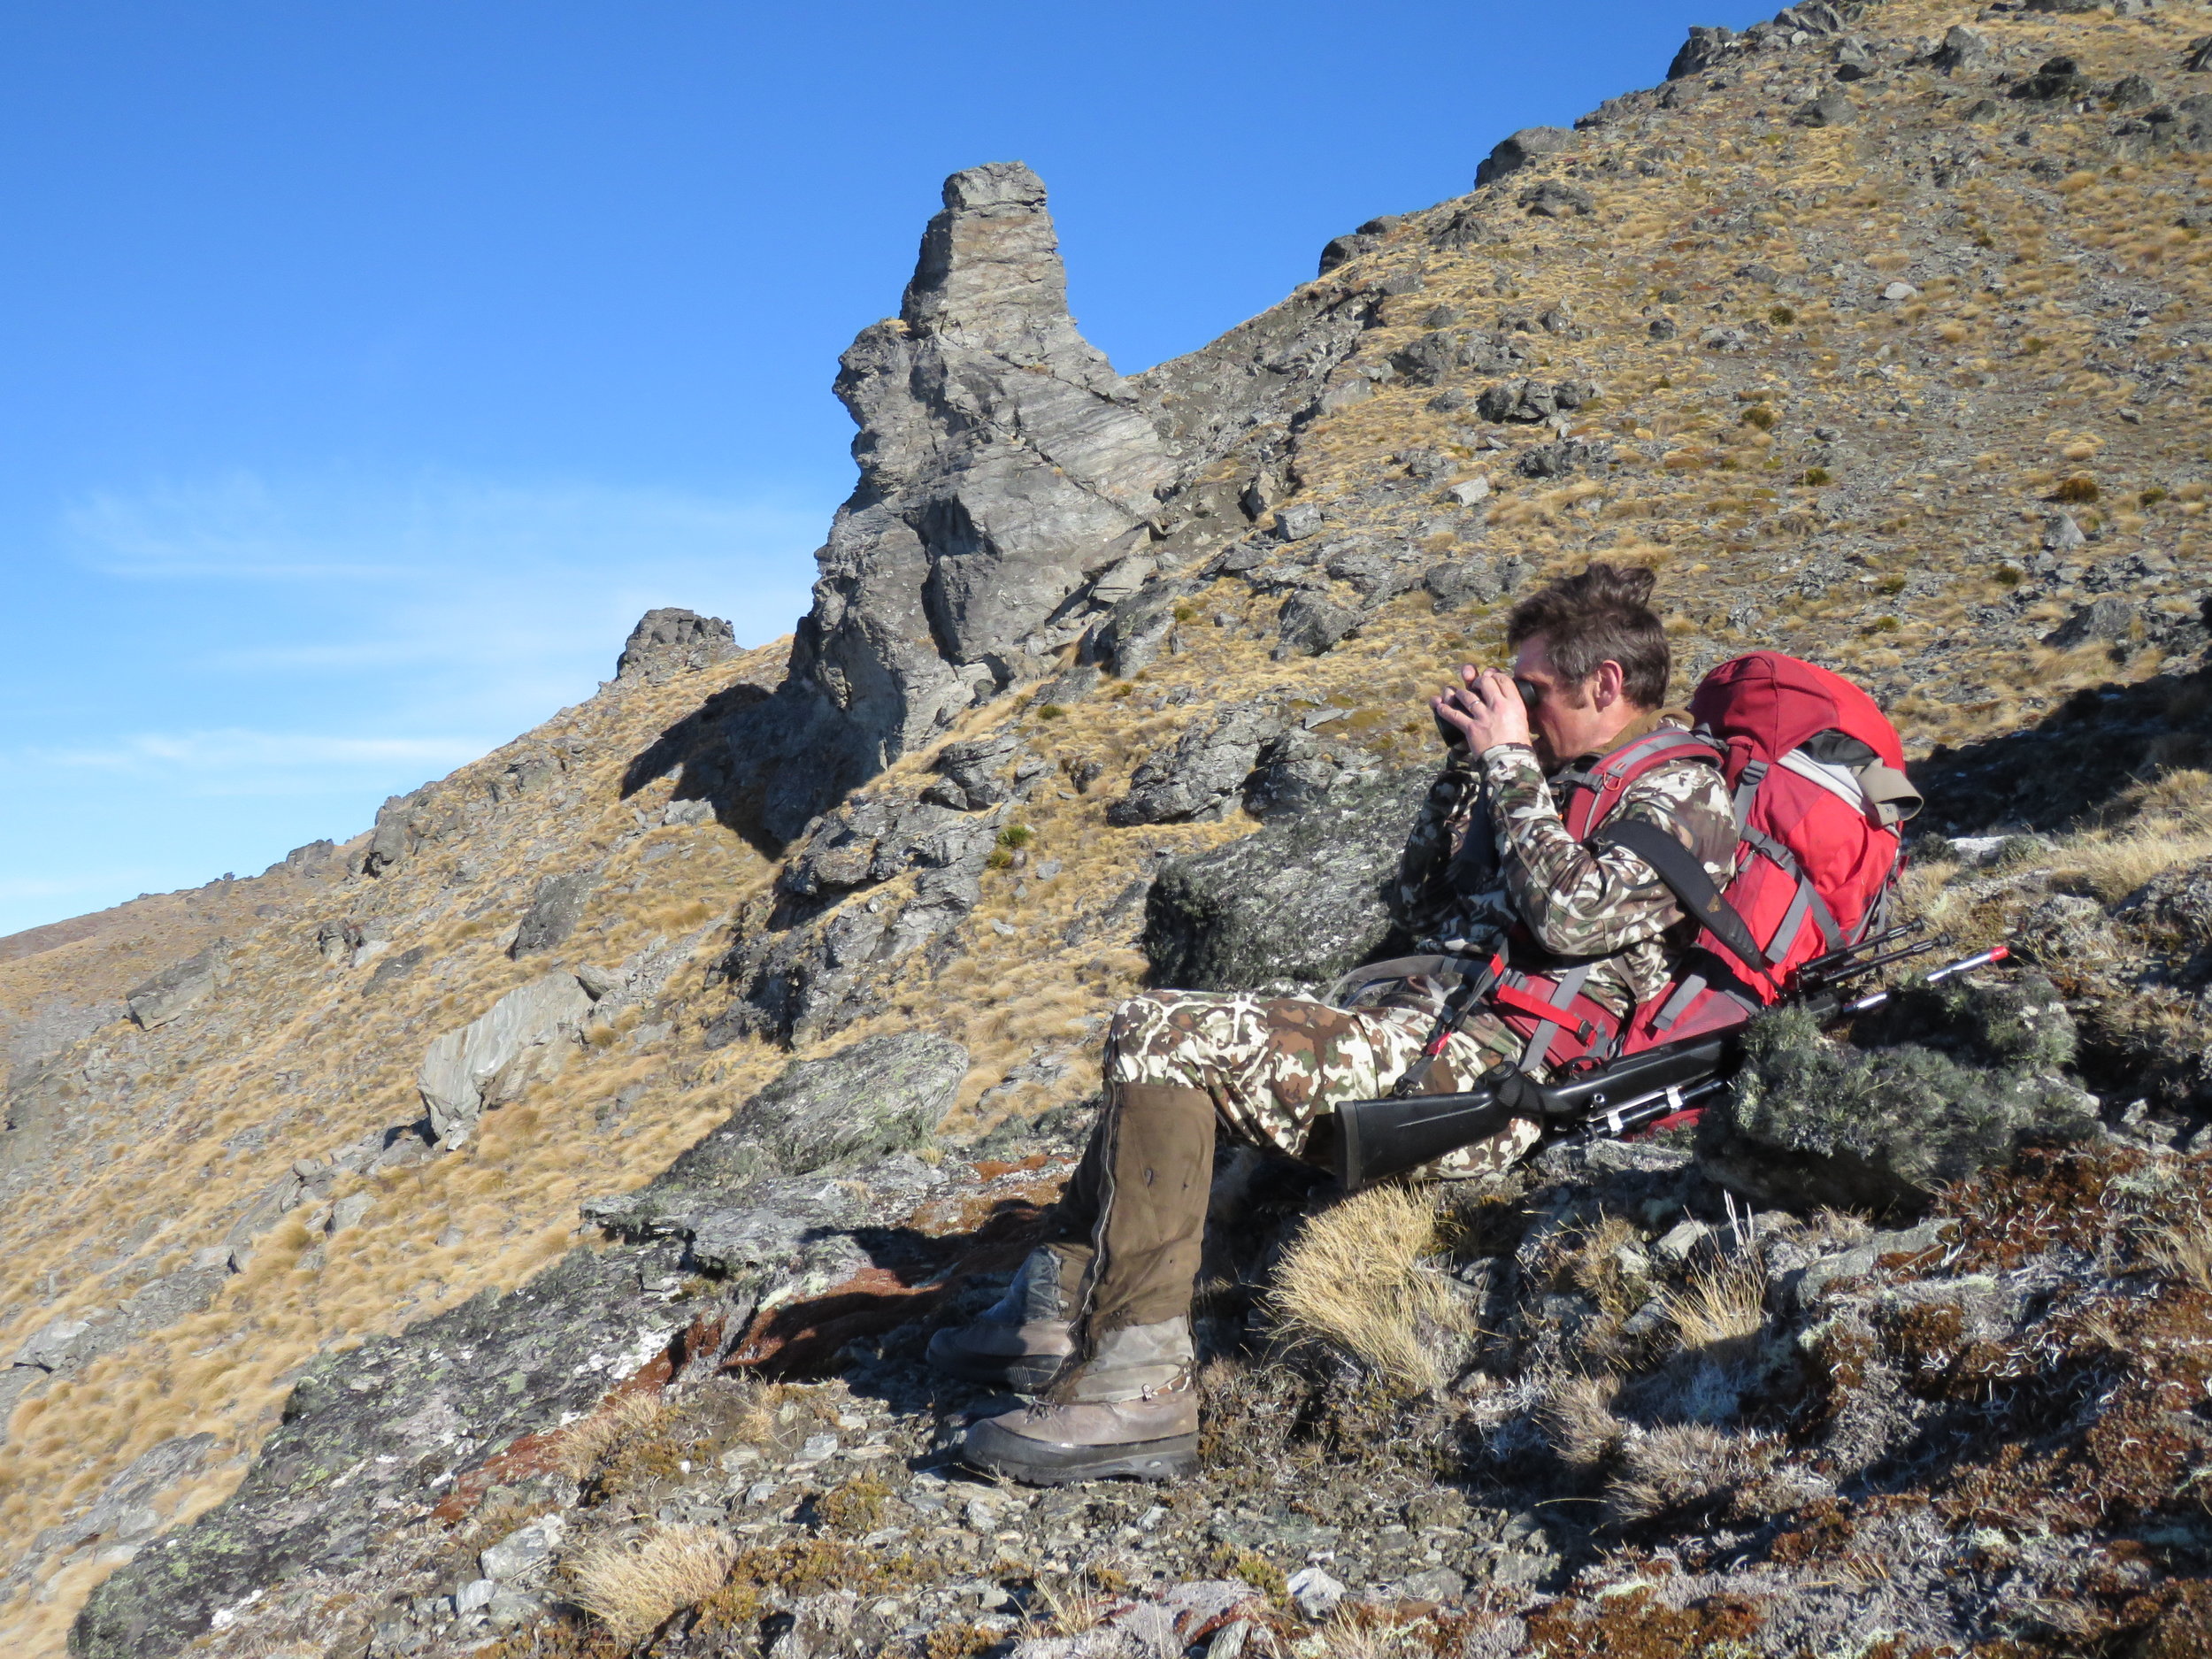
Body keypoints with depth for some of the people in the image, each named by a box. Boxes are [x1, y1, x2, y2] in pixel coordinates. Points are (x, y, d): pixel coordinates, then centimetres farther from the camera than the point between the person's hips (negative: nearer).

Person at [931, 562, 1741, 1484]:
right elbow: (1419, 906, 26)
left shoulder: (1681, 796, -2)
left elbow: (1569, 915, -20)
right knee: (1165, 1047, 20)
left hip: (1473, 1072, -10)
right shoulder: (1563, 782, 24)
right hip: (1398, 1022, 10)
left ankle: (1137, 1387, -23)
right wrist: (1468, 762, 17)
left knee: (1161, 1037, -21)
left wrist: (1509, 761, -8)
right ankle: (1058, 1311, 13)